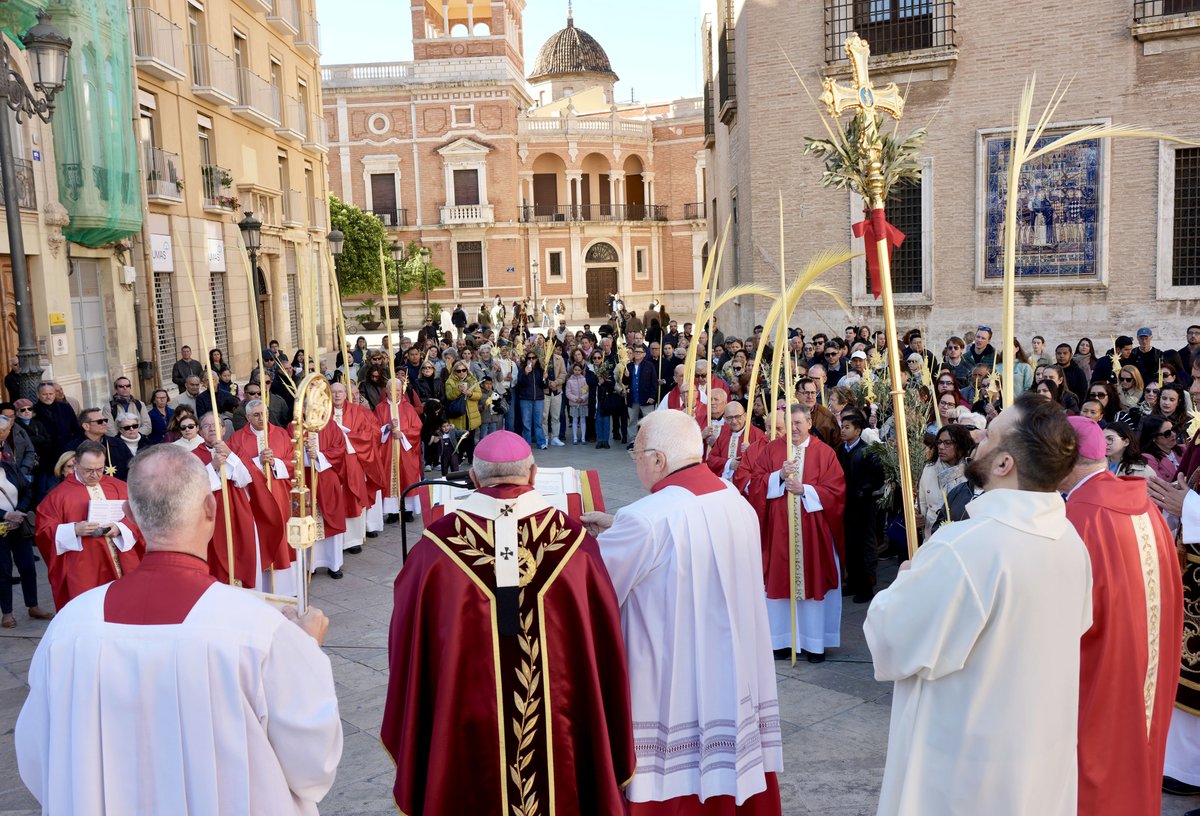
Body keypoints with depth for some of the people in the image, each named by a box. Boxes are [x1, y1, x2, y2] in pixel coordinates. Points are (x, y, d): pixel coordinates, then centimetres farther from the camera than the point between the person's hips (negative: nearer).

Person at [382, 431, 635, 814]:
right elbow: (605, 648, -2)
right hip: (564, 734, 1)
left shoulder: (436, 546, -14)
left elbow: (407, 648, -3)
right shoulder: (575, 540, -11)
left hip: (464, 740, 0)